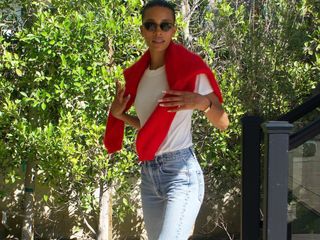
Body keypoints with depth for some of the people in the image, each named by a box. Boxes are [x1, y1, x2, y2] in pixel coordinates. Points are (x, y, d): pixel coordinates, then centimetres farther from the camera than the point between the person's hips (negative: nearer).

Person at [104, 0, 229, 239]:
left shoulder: (189, 68, -7)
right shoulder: (138, 74, 10)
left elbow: (223, 123, -7)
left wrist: (202, 102, -26)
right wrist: (119, 114, 5)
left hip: (181, 172, -7)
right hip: (148, 174, 7)